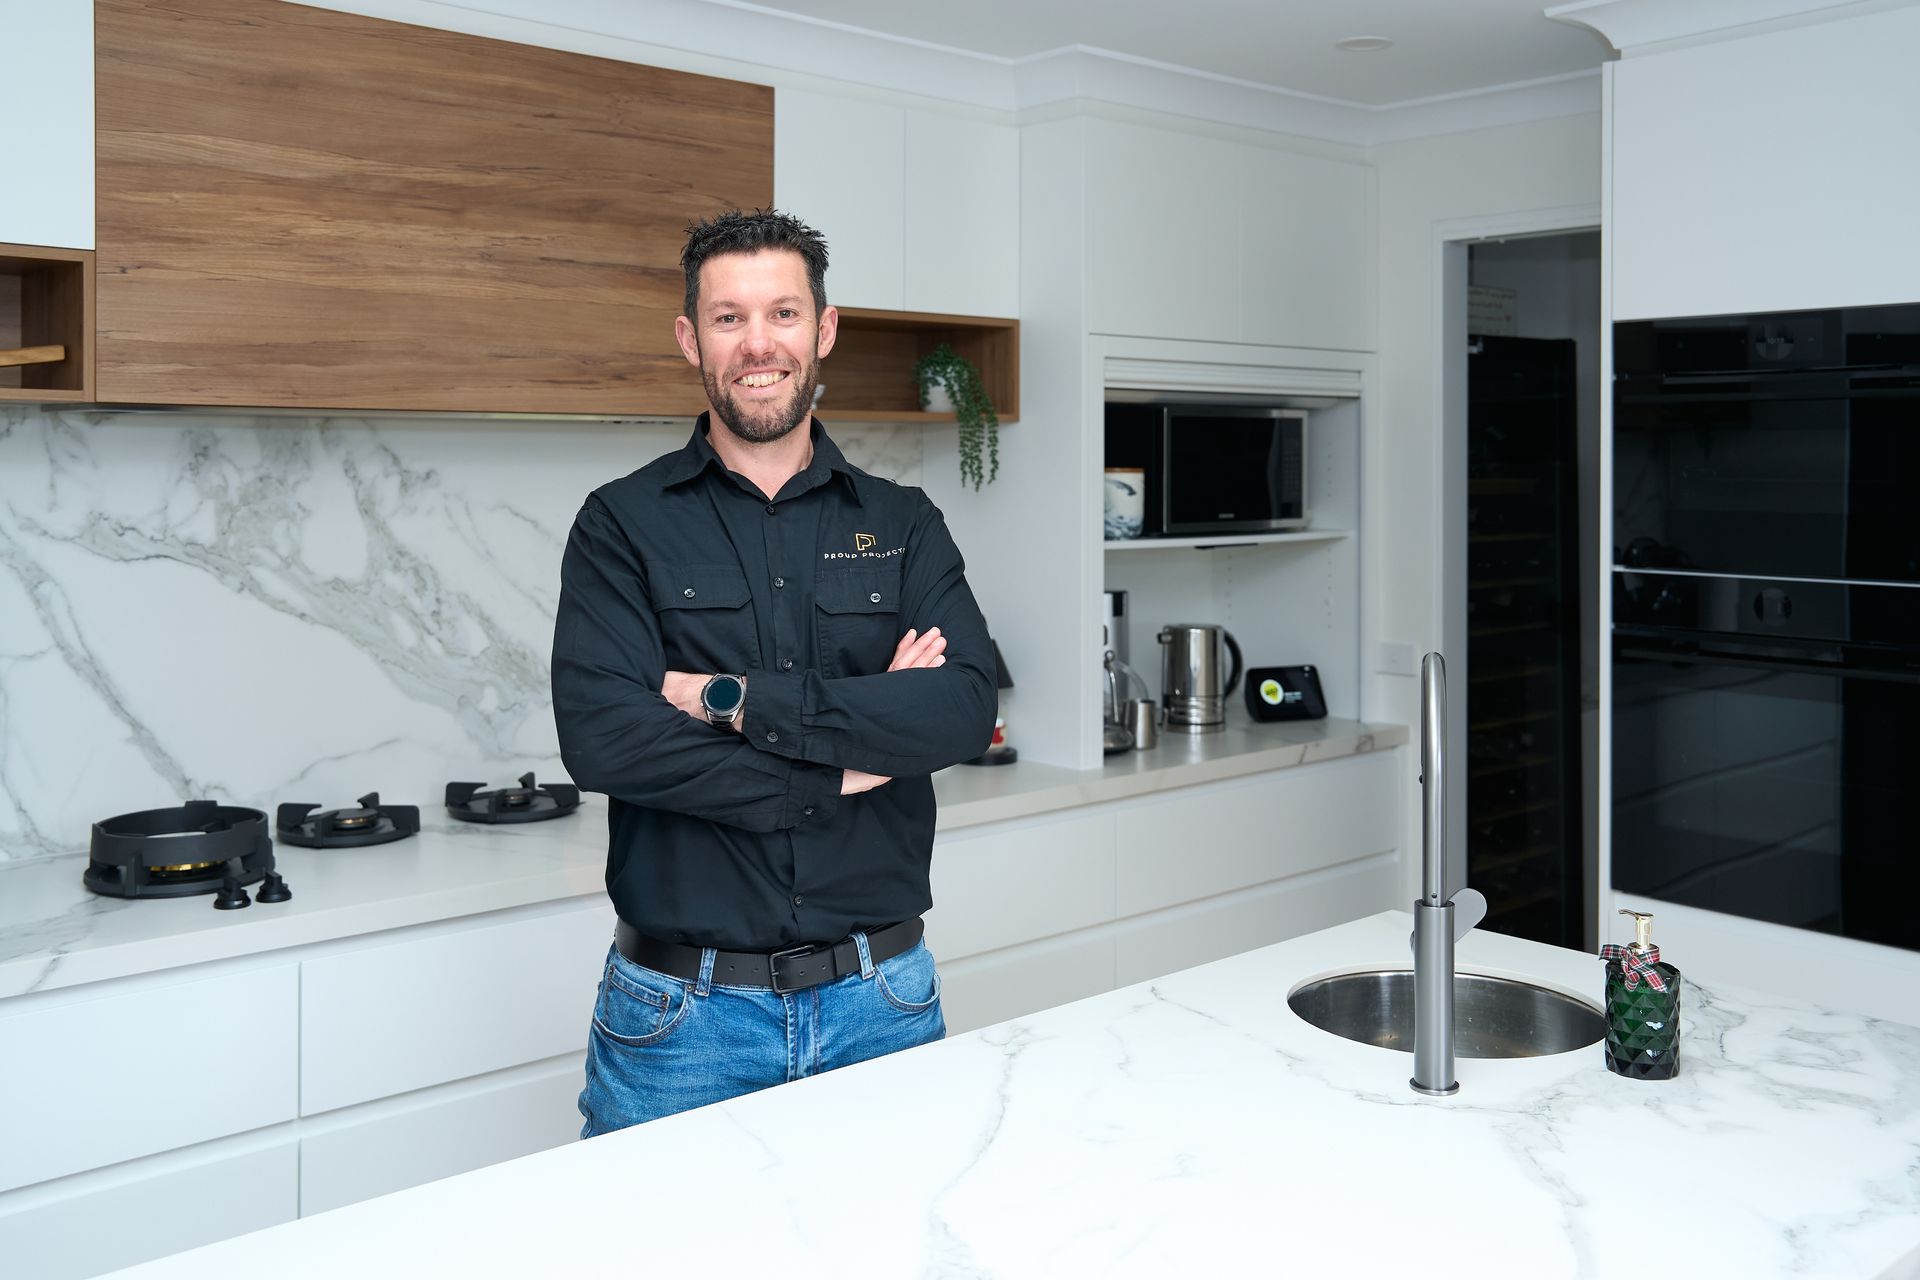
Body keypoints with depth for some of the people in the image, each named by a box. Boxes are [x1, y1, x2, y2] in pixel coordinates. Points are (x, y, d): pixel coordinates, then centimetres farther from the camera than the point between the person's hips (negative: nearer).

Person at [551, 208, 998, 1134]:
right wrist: (845, 763, -13)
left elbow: (965, 710, -11)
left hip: (879, 1004, 2)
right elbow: (601, 737, -15)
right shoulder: (624, 525, 0)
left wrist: (735, 701, -17)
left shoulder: (903, 525, 5)